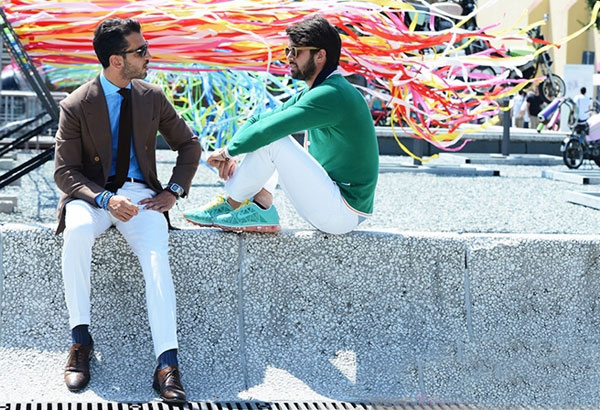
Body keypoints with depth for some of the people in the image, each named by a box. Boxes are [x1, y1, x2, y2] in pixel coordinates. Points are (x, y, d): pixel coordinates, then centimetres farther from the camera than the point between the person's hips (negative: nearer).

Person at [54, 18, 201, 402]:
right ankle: (81, 339, -24)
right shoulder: (76, 106, -5)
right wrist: (104, 199, -23)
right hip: (92, 194, -2)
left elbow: (189, 145, 16)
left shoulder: (152, 97, 5)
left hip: (139, 193, 2)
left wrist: (173, 191, 0)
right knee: (77, 231, -37)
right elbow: (64, 171, -6)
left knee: (157, 255, -28)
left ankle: (167, 363, -34)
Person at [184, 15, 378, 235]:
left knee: (271, 140, -19)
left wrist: (228, 151, -10)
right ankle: (261, 208, 1)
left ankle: (231, 206, -1)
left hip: (343, 214, -10)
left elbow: (266, 130, -25)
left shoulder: (331, 95, -21)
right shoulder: (311, 93, 12)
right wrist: (231, 154, -3)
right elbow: (259, 120, 13)